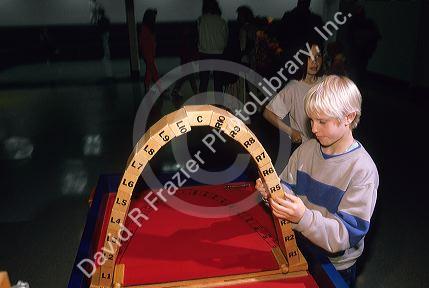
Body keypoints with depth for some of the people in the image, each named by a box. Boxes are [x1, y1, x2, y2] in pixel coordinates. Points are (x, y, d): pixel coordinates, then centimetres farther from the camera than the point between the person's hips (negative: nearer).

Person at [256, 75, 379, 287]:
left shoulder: (362, 169, -24)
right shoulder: (307, 149, -7)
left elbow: (346, 236, -26)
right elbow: (288, 189, 0)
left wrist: (303, 217, -41)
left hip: (334, 265, -5)